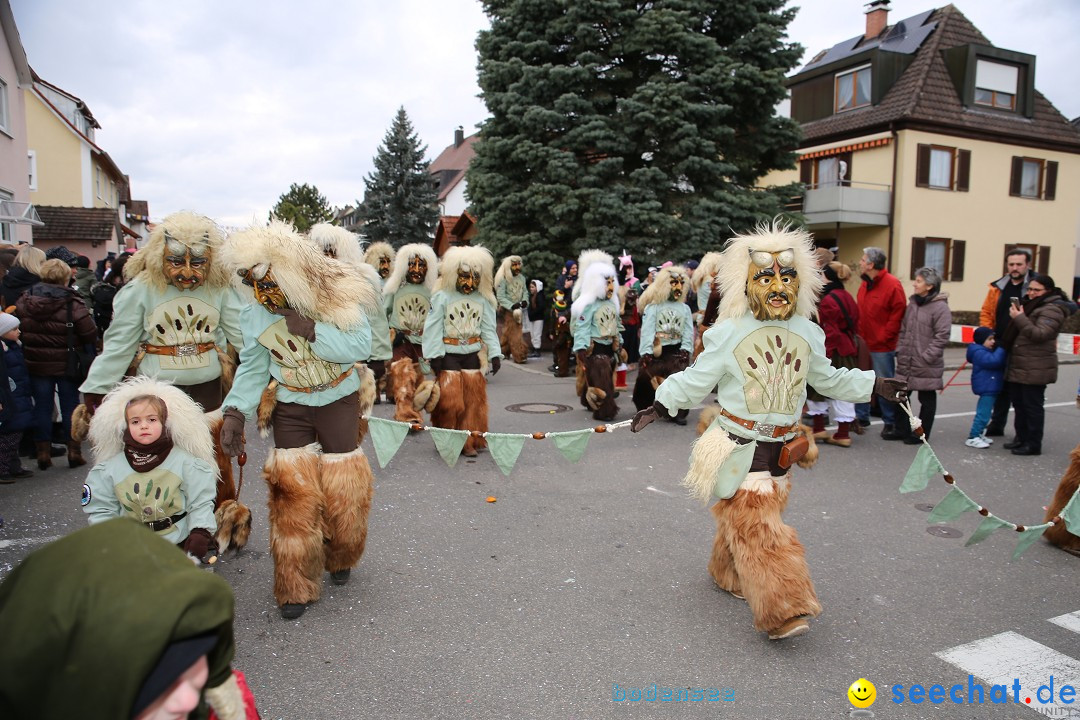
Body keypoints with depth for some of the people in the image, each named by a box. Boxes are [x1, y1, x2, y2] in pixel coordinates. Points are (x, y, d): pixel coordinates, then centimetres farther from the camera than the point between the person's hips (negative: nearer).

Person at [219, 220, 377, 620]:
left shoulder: (338, 294, -18)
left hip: (339, 403, -1)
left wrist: (311, 330, -30)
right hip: (290, 408, 2)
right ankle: (295, 585, 9)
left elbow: (360, 346, -21)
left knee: (342, 490, 5)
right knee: (294, 494, -5)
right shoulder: (255, 312, -8)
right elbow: (252, 367, 0)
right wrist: (235, 411, -12)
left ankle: (339, 558, 34)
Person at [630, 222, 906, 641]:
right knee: (755, 526, -8)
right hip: (739, 450, -5)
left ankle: (728, 574, 38)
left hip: (782, 450, 5)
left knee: (747, 520, 15)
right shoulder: (729, 334, -10)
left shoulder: (808, 334, 5)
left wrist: (876, 385, 20)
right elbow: (695, 381, -3)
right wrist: (659, 405, -9)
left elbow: (829, 379, 21)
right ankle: (780, 610, -5)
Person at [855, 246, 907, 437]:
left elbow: (898, 313, -14)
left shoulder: (892, 284, -13)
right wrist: (859, 333, 5)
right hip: (863, 343, 7)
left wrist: (883, 337, -14)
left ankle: (891, 423, 14)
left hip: (882, 347, -7)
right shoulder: (865, 284, 10)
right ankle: (861, 417, 25)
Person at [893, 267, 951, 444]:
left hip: (926, 366, -7)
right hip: (906, 362, 7)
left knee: (927, 399, 7)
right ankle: (901, 429, 26)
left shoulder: (940, 307, -12)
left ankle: (921, 434, 17)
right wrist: (900, 351, 8)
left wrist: (926, 357, -18)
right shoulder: (913, 304, 10)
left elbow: (941, 337, -16)